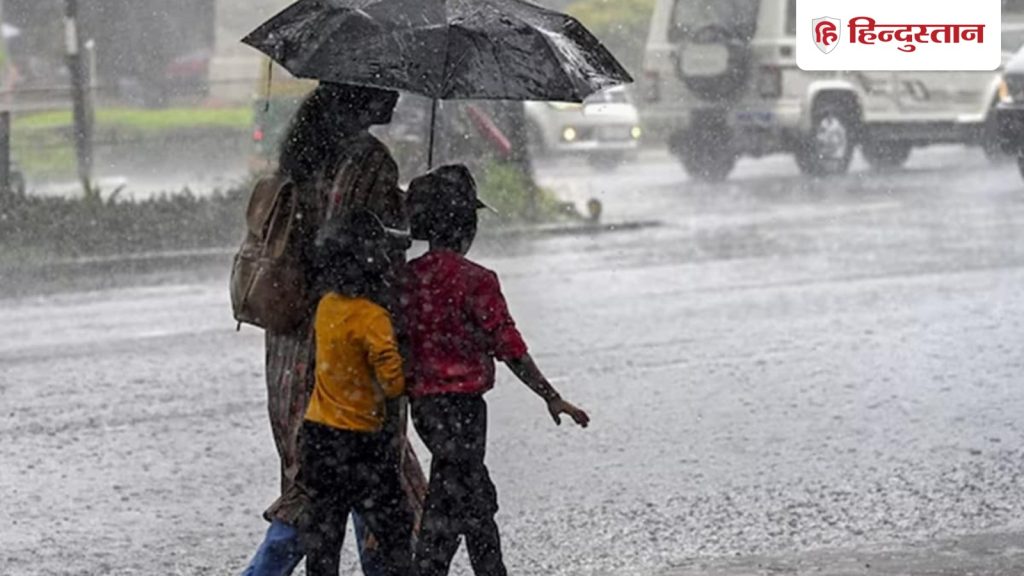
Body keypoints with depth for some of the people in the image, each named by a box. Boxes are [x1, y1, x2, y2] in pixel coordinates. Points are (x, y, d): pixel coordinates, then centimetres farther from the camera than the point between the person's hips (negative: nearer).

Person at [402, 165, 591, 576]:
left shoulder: (407, 276, 4)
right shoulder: (475, 280, -15)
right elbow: (510, 349, -14)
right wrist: (552, 398, -6)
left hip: (422, 403, 7)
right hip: (461, 403, -7)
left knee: (479, 501, 19)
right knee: (447, 511, -3)